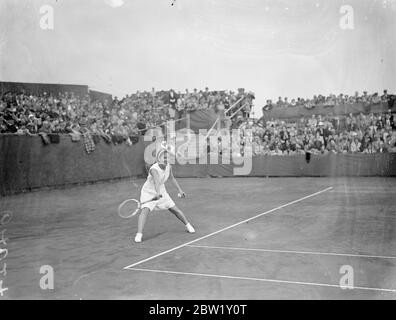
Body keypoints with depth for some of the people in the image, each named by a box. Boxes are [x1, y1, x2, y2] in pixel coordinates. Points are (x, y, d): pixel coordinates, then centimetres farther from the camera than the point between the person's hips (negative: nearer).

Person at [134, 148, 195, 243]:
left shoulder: (168, 166, -11)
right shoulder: (154, 169, -31)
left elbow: (172, 178, 9)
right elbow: (156, 181, -51)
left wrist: (180, 190, 12)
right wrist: (158, 193, -67)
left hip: (161, 192, 6)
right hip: (148, 193, -5)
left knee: (175, 209, 7)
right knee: (145, 210, -27)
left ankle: (188, 225, 30)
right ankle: (139, 235, -30)